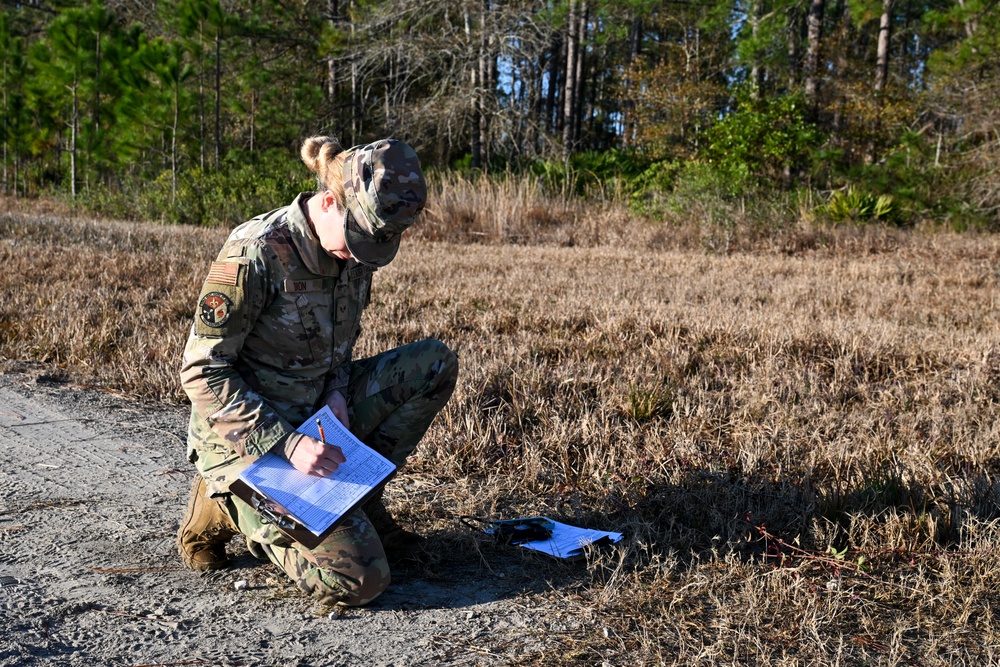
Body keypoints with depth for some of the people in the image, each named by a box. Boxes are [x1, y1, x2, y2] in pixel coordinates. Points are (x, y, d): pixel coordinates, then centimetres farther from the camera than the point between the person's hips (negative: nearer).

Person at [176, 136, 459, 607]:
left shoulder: (355, 247, 0)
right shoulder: (255, 254, -22)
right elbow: (202, 374, -20)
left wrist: (337, 392, -6)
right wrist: (287, 444, -27)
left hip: (317, 416, 7)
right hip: (250, 437, -7)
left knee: (436, 363, -4)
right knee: (359, 580, -19)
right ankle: (228, 506, 3)